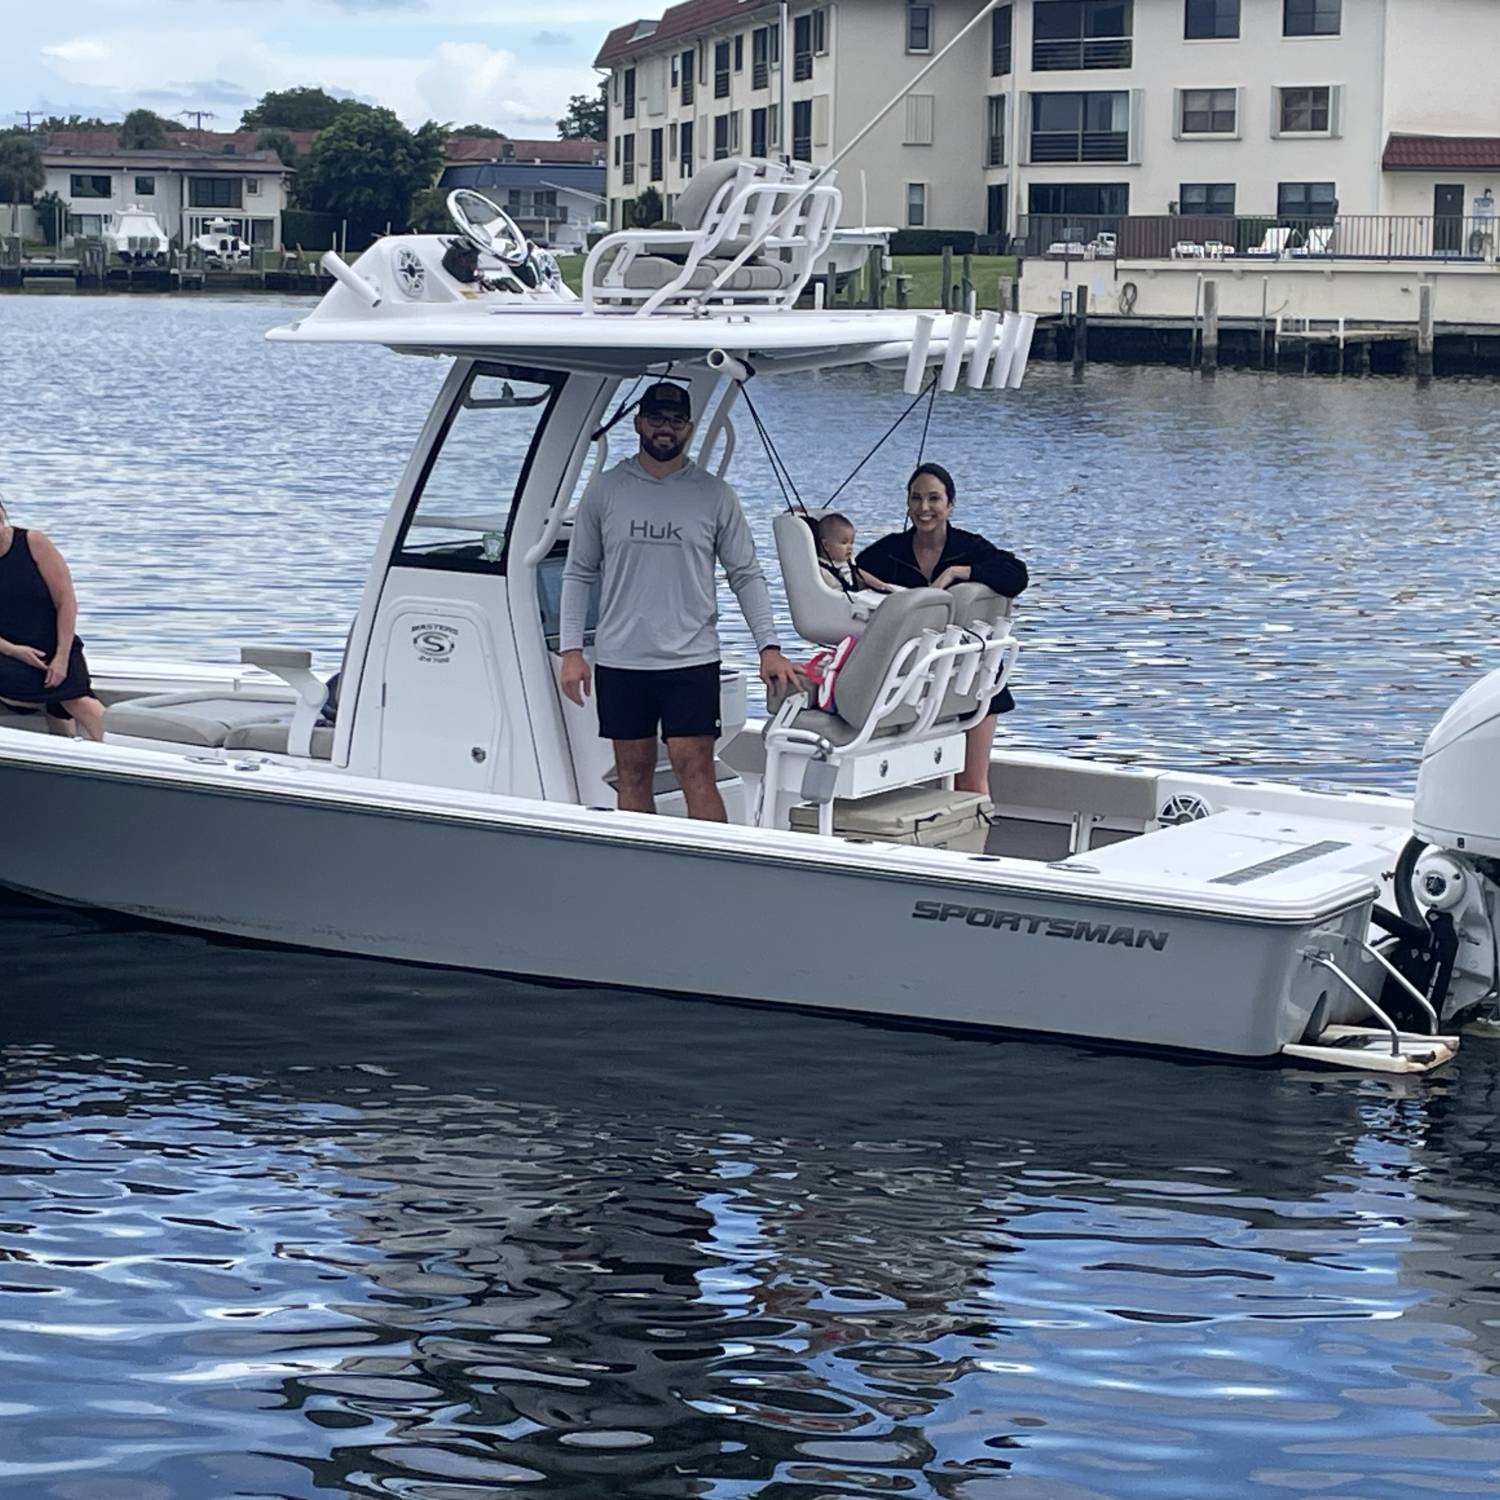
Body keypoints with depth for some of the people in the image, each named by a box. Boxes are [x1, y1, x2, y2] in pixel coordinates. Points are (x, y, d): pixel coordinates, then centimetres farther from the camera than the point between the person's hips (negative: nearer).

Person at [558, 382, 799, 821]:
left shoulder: (714, 496, 4)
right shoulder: (606, 491, 5)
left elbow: (746, 576, 7)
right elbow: (578, 574, 8)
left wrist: (768, 646, -3)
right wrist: (571, 650, 0)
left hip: (692, 659, -1)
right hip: (620, 661, 2)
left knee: (696, 773, -8)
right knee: (633, 776, 7)